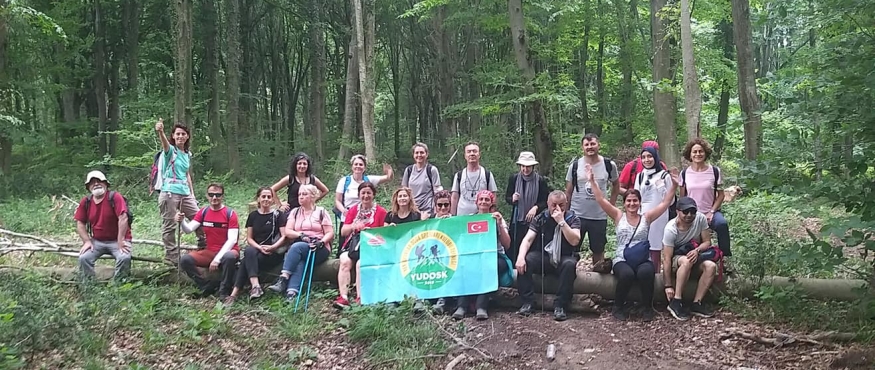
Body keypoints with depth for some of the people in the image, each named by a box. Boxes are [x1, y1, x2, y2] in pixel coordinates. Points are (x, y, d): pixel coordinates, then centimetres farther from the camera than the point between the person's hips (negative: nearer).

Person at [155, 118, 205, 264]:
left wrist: (192, 193, 16)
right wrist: (160, 132, -50)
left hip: (185, 193, 6)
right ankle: (172, 257, 5)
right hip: (170, 193, -6)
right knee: (170, 226, -1)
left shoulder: (188, 154, 14)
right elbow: (164, 142, -28)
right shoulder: (170, 150, -4)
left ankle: (204, 248, 23)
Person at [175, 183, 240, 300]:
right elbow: (189, 229, -5)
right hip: (209, 252, 5)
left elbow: (232, 239, -17)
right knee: (185, 260, -19)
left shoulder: (230, 213, -10)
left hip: (227, 251, -4)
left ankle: (224, 292, -20)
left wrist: (217, 259, -25)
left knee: (229, 257, -40)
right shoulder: (203, 212, 5)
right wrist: (182, 221, -28)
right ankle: (208, 286, -5)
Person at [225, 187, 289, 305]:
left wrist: (272, 247, -19)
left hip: (274, 253, -3)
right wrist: (260, 248, -10)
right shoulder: (253, 215, 14)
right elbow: (249, 238, 9)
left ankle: (235, 293, -33)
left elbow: (284, 236, -3)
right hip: (256, 250, 3)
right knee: (249, 251, -33)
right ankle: (255, 286, -43)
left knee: (247, 260, -29)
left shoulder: (278, 215, 4)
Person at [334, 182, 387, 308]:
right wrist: (353, 227, -7)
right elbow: (343, 232, 12)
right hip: (352, 244, 3)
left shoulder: (381, 211, 6)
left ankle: (360, 298, -32)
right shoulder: (353, 210, 17)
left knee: (361, 264, -32)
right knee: (345, 261, -27)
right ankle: (343, 297, -34)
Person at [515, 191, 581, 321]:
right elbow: (528, 239, -9)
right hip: (542, 257, 1)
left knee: (570, 264, -36)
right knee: (525, 261, -29)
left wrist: (561, 221, -23)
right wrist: (521, 257, -27)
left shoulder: (573, 218, -1)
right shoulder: (540, 218, 2)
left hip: (563, 258, -1)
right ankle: (527, 302, -21)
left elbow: (574, 241, -17)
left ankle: (560, 306, -28)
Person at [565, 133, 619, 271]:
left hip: (600, 217, 1)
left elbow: (616, 186, 15)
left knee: (598, 250, 11)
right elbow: (568, 192, 5)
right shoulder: (575, 166, -2)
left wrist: (611, 206, 8)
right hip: (577, 216, 0)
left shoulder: (609, 165, -1)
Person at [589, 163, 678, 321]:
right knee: (627, 274, -35)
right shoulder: (618, 216, 7)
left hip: (643, 259, 1)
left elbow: (665, 203, 4)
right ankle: (618, 307, -9)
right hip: (622, 260, -1)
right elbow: (601, 199, -1)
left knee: (646, 272, -35)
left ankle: (648, 308, -11)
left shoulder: (646, 217, 10)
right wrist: (592, 181, -9)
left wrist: (674, 185, -7)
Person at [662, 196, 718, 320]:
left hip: (694, 255, 5)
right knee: (686, 261, -38)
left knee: (711, 266, -25)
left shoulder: (701, 218, -15)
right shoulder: (671, 229, -26)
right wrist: (668, 286, -29)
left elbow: (707, 242, -4)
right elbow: (667, 258, -26)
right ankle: (675, 302, -31)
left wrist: (697, 250, -28)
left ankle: (696, 304, -20)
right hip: (675, 259, -4)